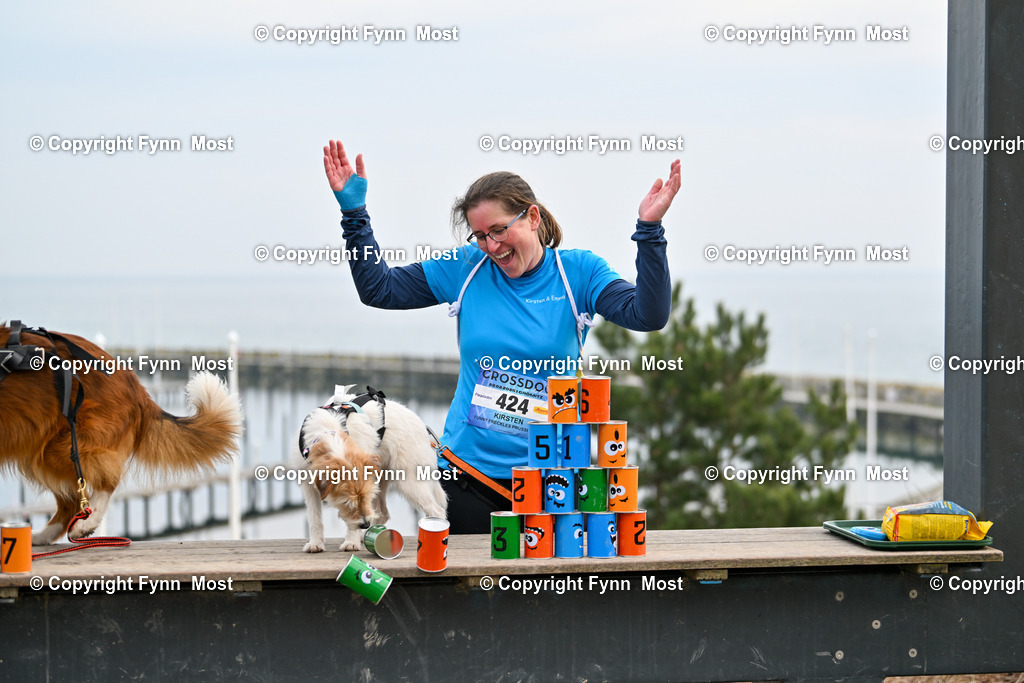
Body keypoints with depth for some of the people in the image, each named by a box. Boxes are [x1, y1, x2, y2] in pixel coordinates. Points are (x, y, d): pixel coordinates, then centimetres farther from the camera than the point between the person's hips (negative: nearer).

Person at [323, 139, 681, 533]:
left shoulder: (578, 272, -1)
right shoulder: (466, 268, 4)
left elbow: (648, 315, -14)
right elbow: (378, 289, 7)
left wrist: (649, 230, -24)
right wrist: (354, 212, -1)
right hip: (468, 470, 2)